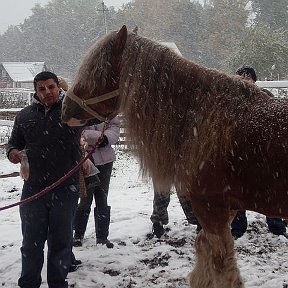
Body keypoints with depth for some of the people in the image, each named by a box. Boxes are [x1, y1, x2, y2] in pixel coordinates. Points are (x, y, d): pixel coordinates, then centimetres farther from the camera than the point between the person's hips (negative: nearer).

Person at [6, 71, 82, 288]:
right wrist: (12, 152, -6)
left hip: (66, 189, -2)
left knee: (61, 241, 12)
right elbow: (14, 142, 16)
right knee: (31, 241, 11)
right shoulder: (25, 115, 8)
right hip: (33, 189, 2)